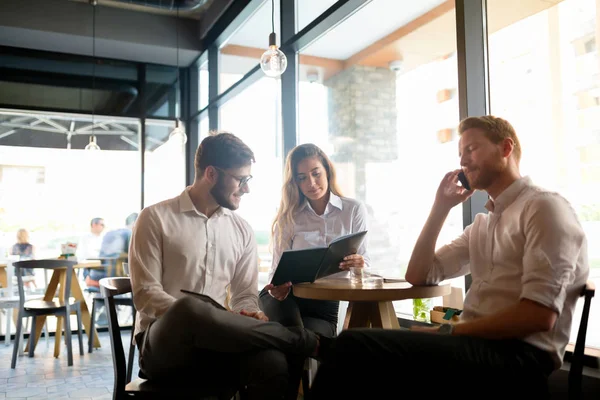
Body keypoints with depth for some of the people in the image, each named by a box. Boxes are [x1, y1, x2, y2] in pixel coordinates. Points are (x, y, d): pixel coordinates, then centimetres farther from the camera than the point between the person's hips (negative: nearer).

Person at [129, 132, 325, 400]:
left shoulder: (242, 230, 13)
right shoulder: (156, 218, -1)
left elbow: (245, 294, 11)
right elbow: (145, 293, -7)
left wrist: (247, 316, -13)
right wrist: (194, 317, -23)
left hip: (216, 342, 3)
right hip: (165, 344, -2)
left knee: (271, 363, -33)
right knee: (188, 308, -39)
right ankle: (305, 340, -24)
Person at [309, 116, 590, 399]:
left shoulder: (544, 207, -5)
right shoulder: (482, 223, 22)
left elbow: (540, 315, -16)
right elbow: (418, 276, 18)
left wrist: (448, 331, -13)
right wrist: (441, 207, 13)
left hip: (517, 356, -7)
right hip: (475, 344, 8)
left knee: (356, 346, -25)